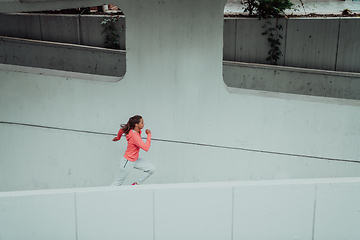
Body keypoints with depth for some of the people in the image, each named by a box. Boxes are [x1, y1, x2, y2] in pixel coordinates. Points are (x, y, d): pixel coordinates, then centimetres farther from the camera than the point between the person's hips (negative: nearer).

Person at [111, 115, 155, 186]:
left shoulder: (135, 130, -5)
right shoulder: (134, 136, -32)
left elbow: (121, 130, 13)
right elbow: (146, 148, -35)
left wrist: (118, 137, 33)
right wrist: (149, 135, -26)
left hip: (135, 160, 9)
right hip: (128, 161, -9)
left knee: (151, 169, -3)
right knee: (118, 182, 5)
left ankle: (137, 184, 8)